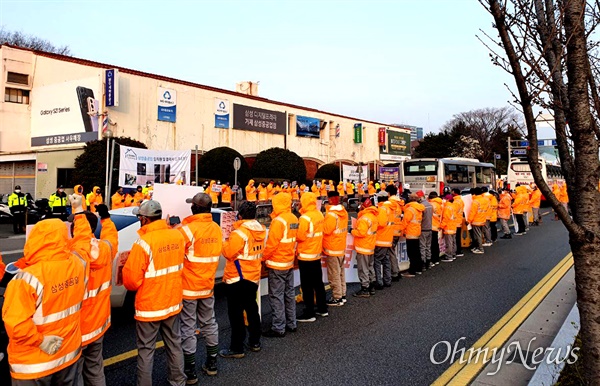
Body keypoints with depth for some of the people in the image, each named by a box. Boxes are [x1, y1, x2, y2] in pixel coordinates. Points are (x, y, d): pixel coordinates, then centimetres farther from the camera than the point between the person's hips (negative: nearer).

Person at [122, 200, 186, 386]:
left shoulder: (143, 243, -22)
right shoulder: (178, 236, -4)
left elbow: (131, 280, -16)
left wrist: (128, 264, 4)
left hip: (149, 306, -6)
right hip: (173, 302, 6)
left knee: (146, 350, 9)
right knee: (174, 343, 20)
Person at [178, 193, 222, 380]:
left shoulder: (187, 229, -18)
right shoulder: (217, 229, 0)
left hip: (189, 287, -6)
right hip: (208, 285, 6)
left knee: (188, 328, 5)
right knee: (209, 324, 17)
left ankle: (190, 372, 14)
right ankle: (212, 364, 30)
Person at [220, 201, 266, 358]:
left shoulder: (239, 233, -22)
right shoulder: (261, 230, 2)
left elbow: (228, 253, -19)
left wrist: (226, 242, 1)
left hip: (237, 279, -8)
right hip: (253, 276, 8)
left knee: (236, 313, 2)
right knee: (251, 309, 19)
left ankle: (236, 348, 10)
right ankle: (255, 342, 29)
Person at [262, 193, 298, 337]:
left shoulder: (278, 221, -20)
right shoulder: (294, 219, 6)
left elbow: (271, 244, -19)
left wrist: (263, 258, -6)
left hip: (277, 264, -8)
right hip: (289, 262, 9)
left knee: (276, 296, -2)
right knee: (289, 294, 15)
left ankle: (278, 328, 4)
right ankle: (291, 323, 24)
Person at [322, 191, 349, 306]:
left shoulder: (331, 214, -23)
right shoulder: (344, 212, 3)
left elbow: (325, 230, -21)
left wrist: (321, 222, -7)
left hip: (332, 249, -8)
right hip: (341, 247, 8)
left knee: (334, 275, 1)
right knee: (341, 272, 17)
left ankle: (337, 298, 9)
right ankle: (342, 295, 26)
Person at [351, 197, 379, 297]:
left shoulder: (365, 217, -21)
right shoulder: (373, 215, 10)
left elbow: (361, 232, -26)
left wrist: (352, 231, -11)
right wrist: (356, 229, 8)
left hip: (363, 248, -10)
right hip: (370, 246, 10)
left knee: (363, 269, -2)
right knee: (370, 267, 17)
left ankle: (365, 289, 3)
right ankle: (371, 287, 26)